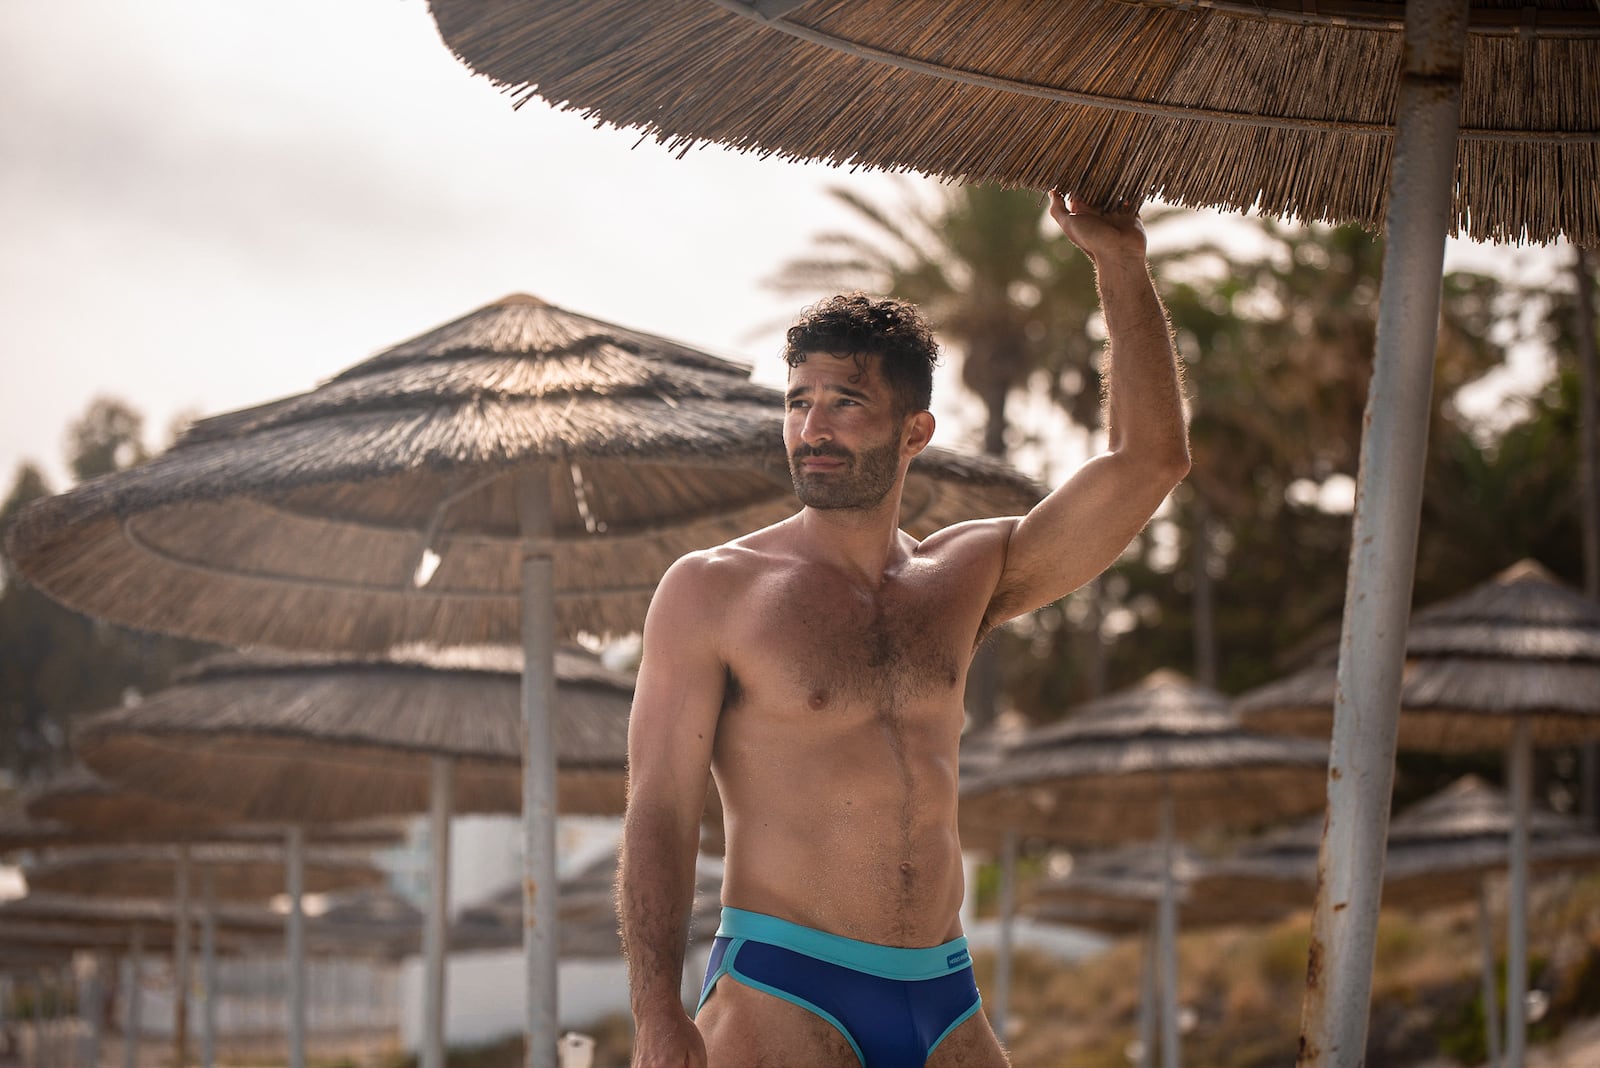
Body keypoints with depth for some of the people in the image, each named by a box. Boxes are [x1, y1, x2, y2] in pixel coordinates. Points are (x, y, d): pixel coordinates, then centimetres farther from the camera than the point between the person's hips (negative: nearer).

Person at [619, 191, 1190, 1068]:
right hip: (780, 996, -4)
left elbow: (1146, 462, 6)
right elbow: (658, 814, -4)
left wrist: (1120, 264, 0)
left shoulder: (963, 580, 12)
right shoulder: (712, 591, 1)